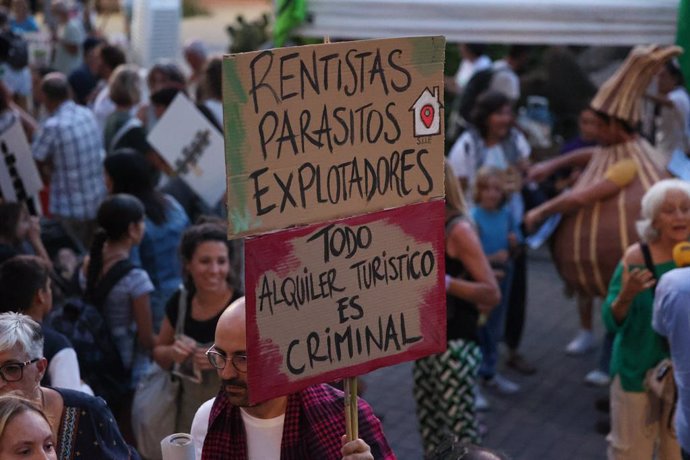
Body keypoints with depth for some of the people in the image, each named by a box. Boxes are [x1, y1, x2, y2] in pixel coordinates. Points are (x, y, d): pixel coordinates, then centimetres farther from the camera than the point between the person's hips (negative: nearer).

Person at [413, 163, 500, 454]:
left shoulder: (458, 229, -15)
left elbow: (492, 295, -21)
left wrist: (443, 281, -30)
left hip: (455, 344, -9)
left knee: (460, 430, -7)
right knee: (430, 427, 16)